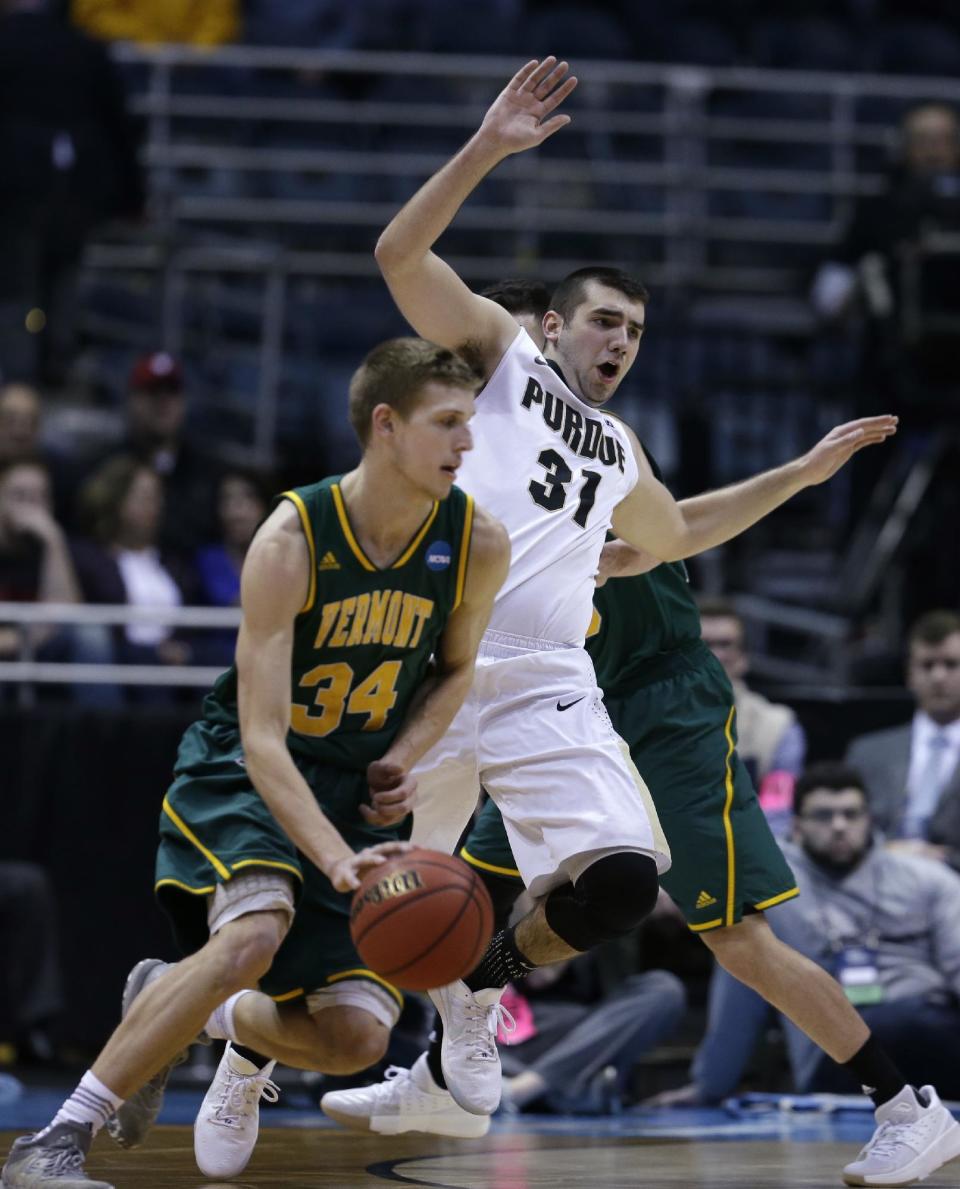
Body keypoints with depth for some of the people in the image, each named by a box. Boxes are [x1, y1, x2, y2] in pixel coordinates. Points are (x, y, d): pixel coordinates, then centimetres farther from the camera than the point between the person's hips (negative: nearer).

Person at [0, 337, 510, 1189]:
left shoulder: (478, 544, -11)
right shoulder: (291, 541, -25)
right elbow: (263, 740, -29)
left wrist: (404, 759, -8)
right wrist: (338, 861, -42)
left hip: (358, 790, 5)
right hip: (243, 773, -5)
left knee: (355, 1037, -8)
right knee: (256, 930, -35)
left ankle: (203, 1014, 26)